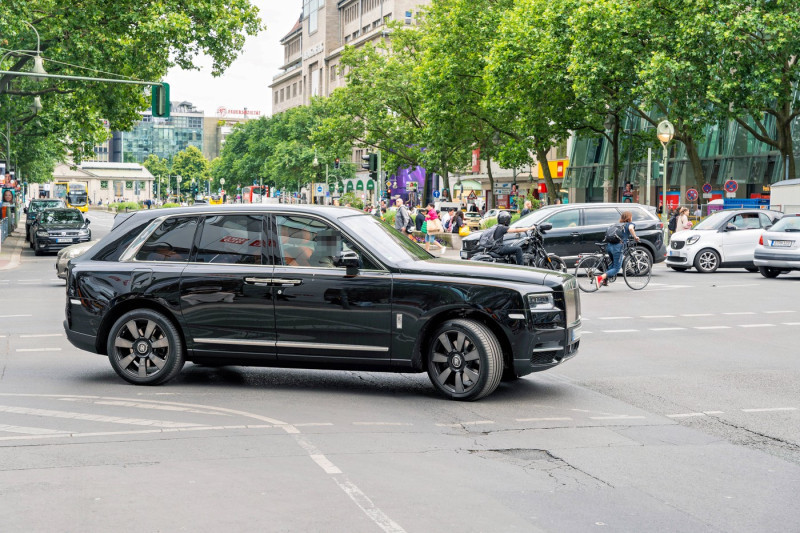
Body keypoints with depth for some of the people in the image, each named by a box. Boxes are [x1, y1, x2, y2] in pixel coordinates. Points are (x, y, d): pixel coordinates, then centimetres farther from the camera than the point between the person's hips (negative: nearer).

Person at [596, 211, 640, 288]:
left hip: (609, 246, 7)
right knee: (616, 268, -1)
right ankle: (600, 278, -21)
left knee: (614, 263, 28)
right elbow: (630, 228, -15)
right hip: (617, 247, -7)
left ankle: (605, 280, 16)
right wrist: (635, 237, -4)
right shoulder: (630, 224, 8)